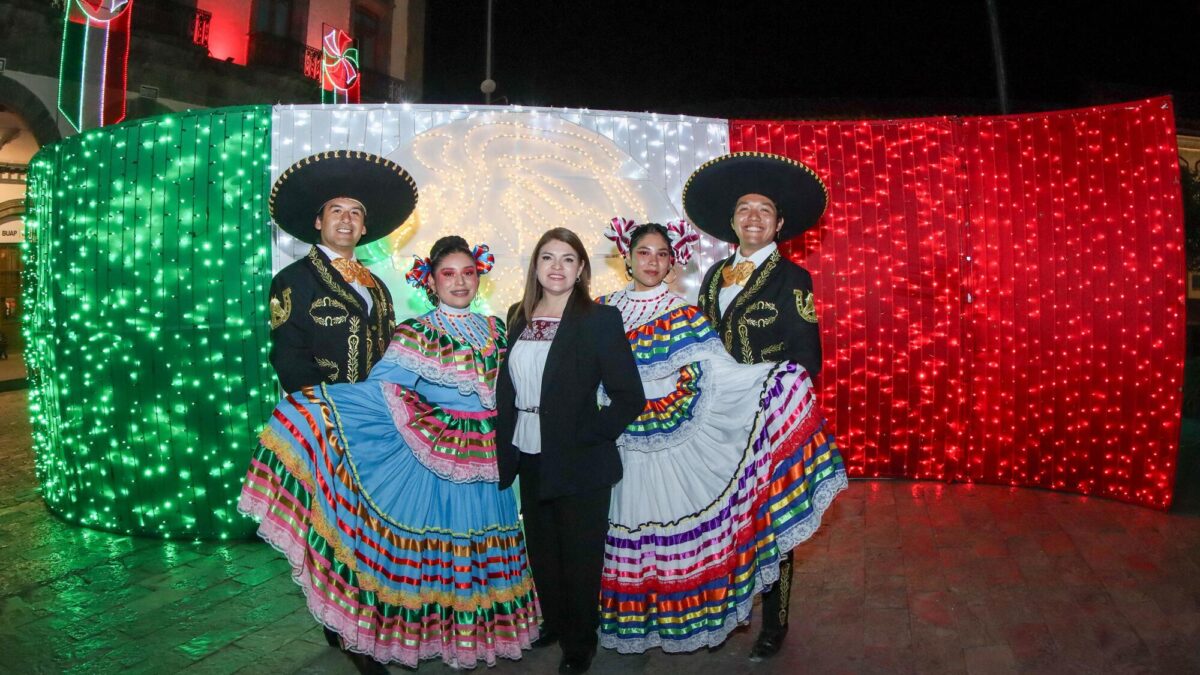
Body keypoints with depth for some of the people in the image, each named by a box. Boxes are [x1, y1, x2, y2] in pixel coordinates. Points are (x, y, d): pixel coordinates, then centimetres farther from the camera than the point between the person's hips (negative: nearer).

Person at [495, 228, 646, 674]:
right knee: (542, 553, 21)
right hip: (530, 460, 5)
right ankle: (554, 624, 45)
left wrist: (583, 437, -17)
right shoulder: (519, 318, 4)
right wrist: (507, 445, 4)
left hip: (579, 465, -5)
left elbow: (630, 398, -13)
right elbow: (507, 387, 11)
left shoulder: (600, 320, -12)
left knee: (580, 559, 11)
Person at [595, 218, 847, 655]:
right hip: (622, 447, 2)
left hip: (676, 445, -2)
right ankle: (630, 618, 27)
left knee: (683, 532, 1)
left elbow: (724, 373, -11)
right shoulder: (604, 310, 4)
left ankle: (686, 617, 21)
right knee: (629, 528, 8)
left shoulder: (685, 317, -3)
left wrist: (780, 374, -22)